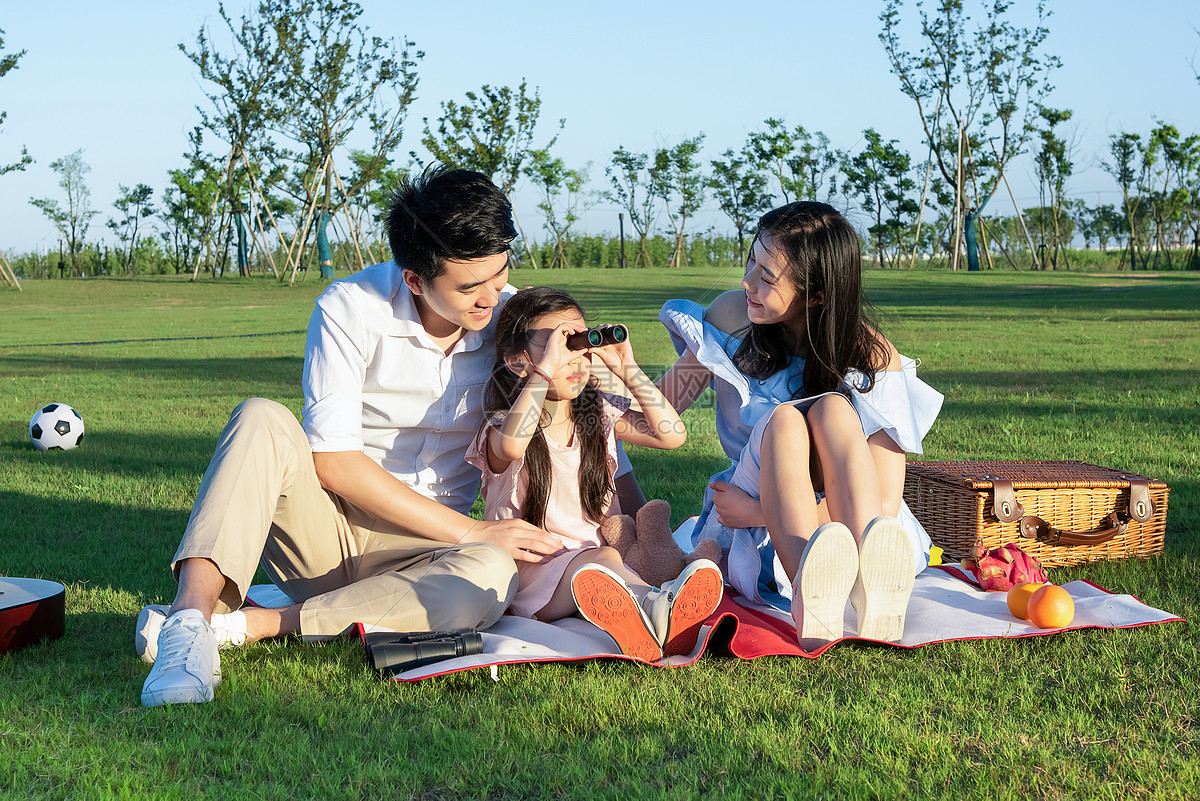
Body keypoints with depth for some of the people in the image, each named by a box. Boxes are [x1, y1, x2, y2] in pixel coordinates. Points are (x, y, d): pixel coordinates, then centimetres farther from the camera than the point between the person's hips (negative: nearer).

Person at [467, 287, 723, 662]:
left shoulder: (601, 415, 13)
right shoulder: (500, 428, -4)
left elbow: (672, 434, 2)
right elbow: (512, 445, -31)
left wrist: (627, 369, 0)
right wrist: (547, 368, -29)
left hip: (599, 555, 5)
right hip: (530, 571, -4)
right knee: (601, 558, -37)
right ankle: (656, 609, -70)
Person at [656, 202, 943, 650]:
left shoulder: (874, 361, -14)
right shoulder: (733, 317, -4)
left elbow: (885, 503, -18)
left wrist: (758, 511, -21)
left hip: (849, 527, -2)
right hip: (751, 544, 2)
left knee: (832, 409, -30)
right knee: (782, 421, -31)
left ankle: (868, 585, -56)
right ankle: (810, 603, -61)